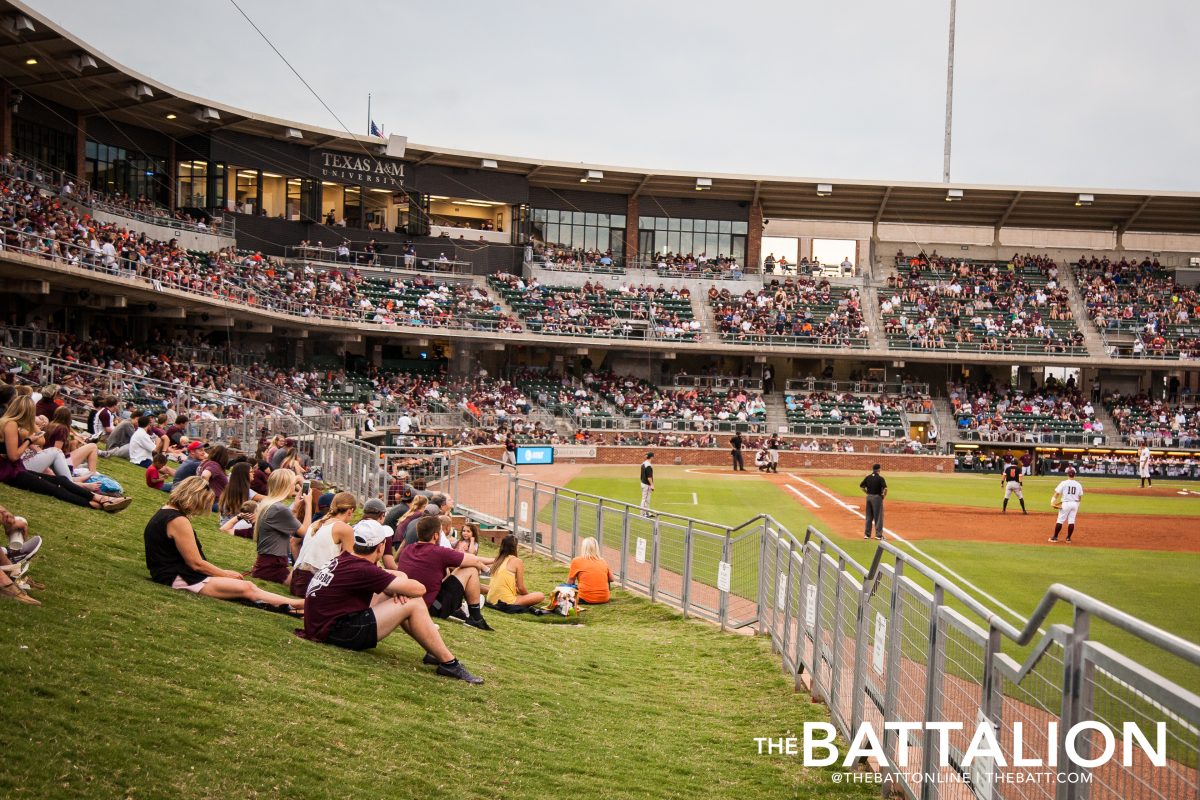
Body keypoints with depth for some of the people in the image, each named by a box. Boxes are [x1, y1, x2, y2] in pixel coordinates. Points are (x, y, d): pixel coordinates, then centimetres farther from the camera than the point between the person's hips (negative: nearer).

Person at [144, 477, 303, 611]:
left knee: (247, 586, 1)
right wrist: (226, 574, -1)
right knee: (246, 589, -16)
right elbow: (196, 563, -16)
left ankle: (296, 604, -6)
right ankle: (297, 605, -15)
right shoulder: (178, 521, -18)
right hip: (179, 579, -11)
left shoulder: (164, 513, 15)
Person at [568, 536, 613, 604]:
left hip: (585, 599, -4)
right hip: (604, 599, 4)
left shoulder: (576, 561, 0)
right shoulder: (603, 561, 8)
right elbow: (611, 579, 17)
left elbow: (570, 582, 3)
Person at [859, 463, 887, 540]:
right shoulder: (880, 478, -12)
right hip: (877, 497, -5)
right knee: (878, 517, 2)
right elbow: (885, 489, -21)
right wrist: (884, 496, -5)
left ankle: (867, 534, 16)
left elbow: (861, 486, 9)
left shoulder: (868, 477, 4)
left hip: (869, 497, 5)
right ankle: (878, 534, 3)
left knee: (869, 516, 13)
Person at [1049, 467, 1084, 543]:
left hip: (1065, 503, -3)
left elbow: (1057, 493, -10)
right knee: (1071, 521, 7)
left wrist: (1053, 501, -4)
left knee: (1060, 520, 3)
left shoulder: (1064, 483, -7)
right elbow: (1080, 497, 9)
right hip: (1075, 504, 3)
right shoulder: (1078, 484, 3)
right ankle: (1068, 538, 8)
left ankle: (1055, 537, 6)